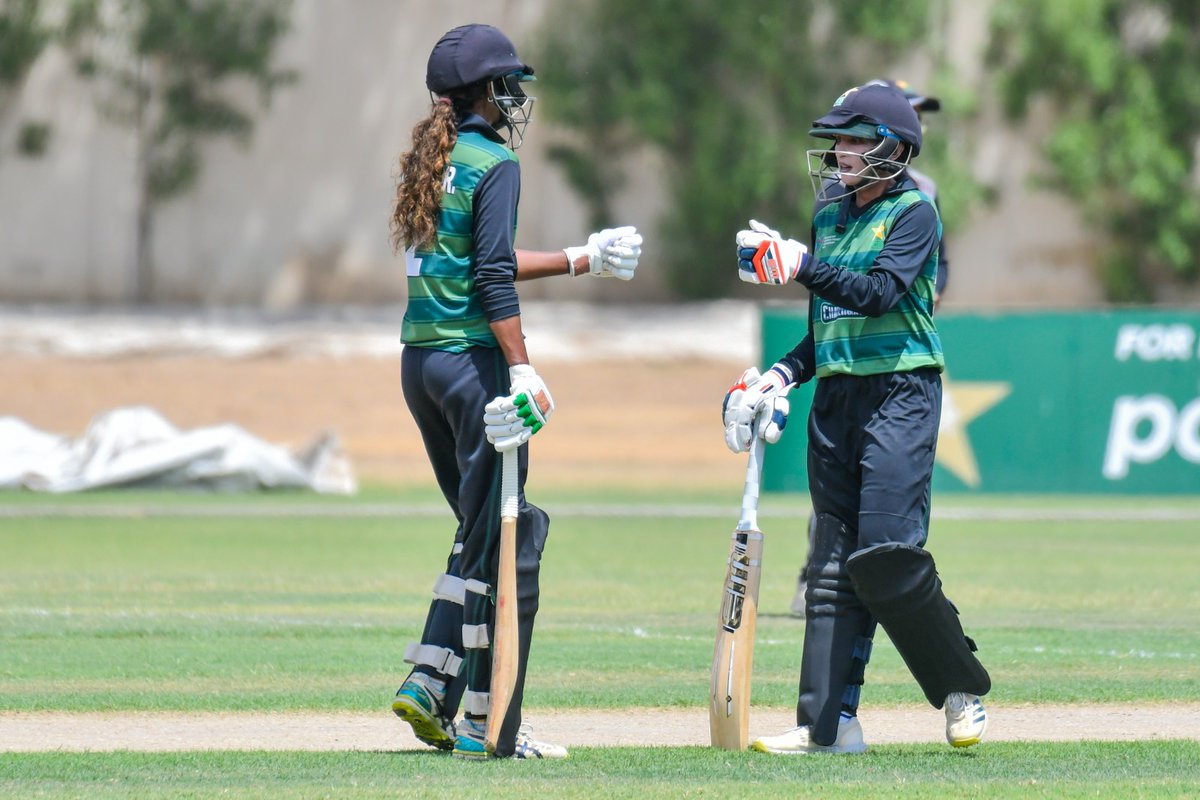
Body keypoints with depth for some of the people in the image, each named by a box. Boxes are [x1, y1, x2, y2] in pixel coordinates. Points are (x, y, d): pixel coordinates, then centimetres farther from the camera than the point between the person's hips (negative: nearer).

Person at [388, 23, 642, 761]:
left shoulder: (431, 162, 16)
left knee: (483, 529, 19)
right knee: (502, 541, -4)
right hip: (472, 360, -9)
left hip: (419, 362, 9)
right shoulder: (494, 162, -10)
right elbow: (493, 279, -18)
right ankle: (484, 724, -3)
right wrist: (522, 372, -21)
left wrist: (582, 260, 30)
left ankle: (430, 683, 10)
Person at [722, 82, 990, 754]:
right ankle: (830, 721, -1)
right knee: (835, 564, 2)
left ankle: (963, 689, 1)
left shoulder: (914, 212, -5)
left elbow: (879, 293, -20)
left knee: (885, 555, -16)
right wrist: (783, 375, 10)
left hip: (899, 392, -7)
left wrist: (801, 266, -26)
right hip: (836, 396, 7)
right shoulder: (830, 216, 18)